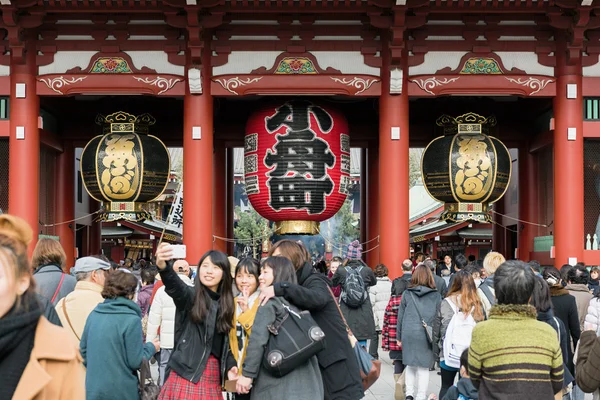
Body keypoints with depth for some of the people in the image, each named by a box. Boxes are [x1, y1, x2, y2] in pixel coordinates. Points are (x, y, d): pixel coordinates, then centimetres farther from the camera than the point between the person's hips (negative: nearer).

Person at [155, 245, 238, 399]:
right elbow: (175, 286, -28)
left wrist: (230, 365, -1)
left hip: (213, 374, 5)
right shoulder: (191, 295, -5)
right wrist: (163, 266, -49)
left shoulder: (225, 303, 11)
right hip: (188, 372, -5)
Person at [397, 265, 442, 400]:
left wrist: (399, 337, 16)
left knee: (410, 364, 16)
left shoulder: (407, 294, 5)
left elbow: (400, 317, 8)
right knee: (424, 367, 5)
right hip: (427, 336, -1)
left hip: (409, 334, 1)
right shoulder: (436, 296, 2)